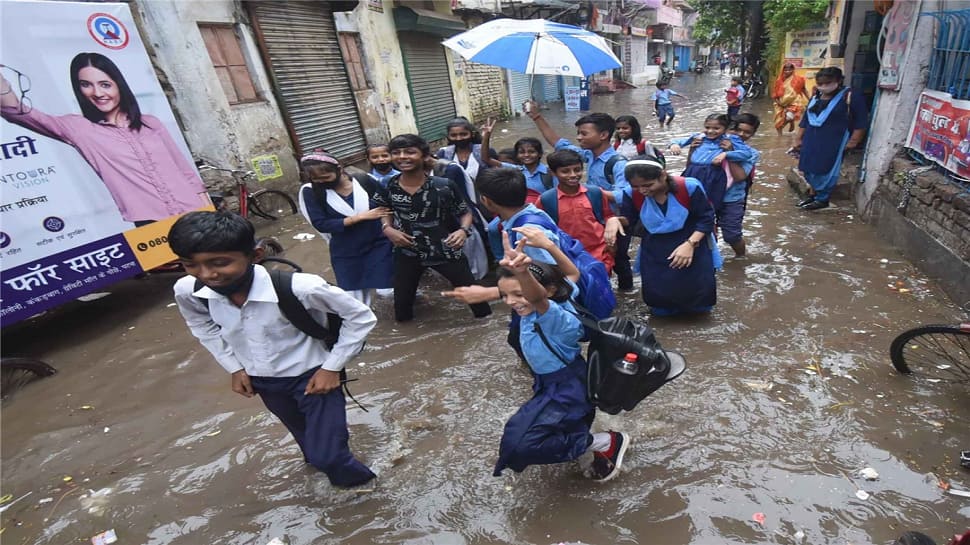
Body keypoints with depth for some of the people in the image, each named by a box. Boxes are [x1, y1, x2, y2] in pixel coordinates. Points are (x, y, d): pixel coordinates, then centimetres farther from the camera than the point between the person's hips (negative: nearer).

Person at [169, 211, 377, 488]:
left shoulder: (298, 287, -37)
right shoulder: (188, 291, -21)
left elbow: (361, 317, -23)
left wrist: (332, 367, -20)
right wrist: (235, 368, 3)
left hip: (311, 376, -5)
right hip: (261, 380, 5)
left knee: (327, 456, -4)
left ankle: (360, 486, 29)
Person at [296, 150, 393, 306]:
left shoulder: (364, 181, -7)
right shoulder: (310, 191, -8)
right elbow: (321, 224, -14)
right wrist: (360, 217, -18)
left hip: (378, 245, 0)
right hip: (346, 254, 0)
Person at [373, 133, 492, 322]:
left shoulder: (443, 185, -17)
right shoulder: (386, 186, -8)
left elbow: (465, 212, -5)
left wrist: (463, 230, -25)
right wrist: (387, 228, -8)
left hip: (445, 250, -2)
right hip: (407, 252, 3)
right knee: (402, 298, 19)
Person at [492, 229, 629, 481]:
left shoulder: (554, 315, -35)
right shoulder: (560, 296, -11)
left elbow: (536, 296, -58)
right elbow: (572, 273, 8)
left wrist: (522, 271, -80)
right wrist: (548, 245, -2)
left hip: (565, 392, -10)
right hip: (562, 384, 10)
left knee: (517, 447, -21)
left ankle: (604, 443, -6)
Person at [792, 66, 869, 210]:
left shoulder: (851, 97, -9)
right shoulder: (816, 98, 11)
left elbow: (861, 122, -9)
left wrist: (853, 142, -15)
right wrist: (798, 139, 14)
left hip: (832, 143, -7)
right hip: (811, 142, 7)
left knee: (825, 172, -3)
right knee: (810, 170, 12)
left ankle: (822, 199, 8)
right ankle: (814, 194, 26)